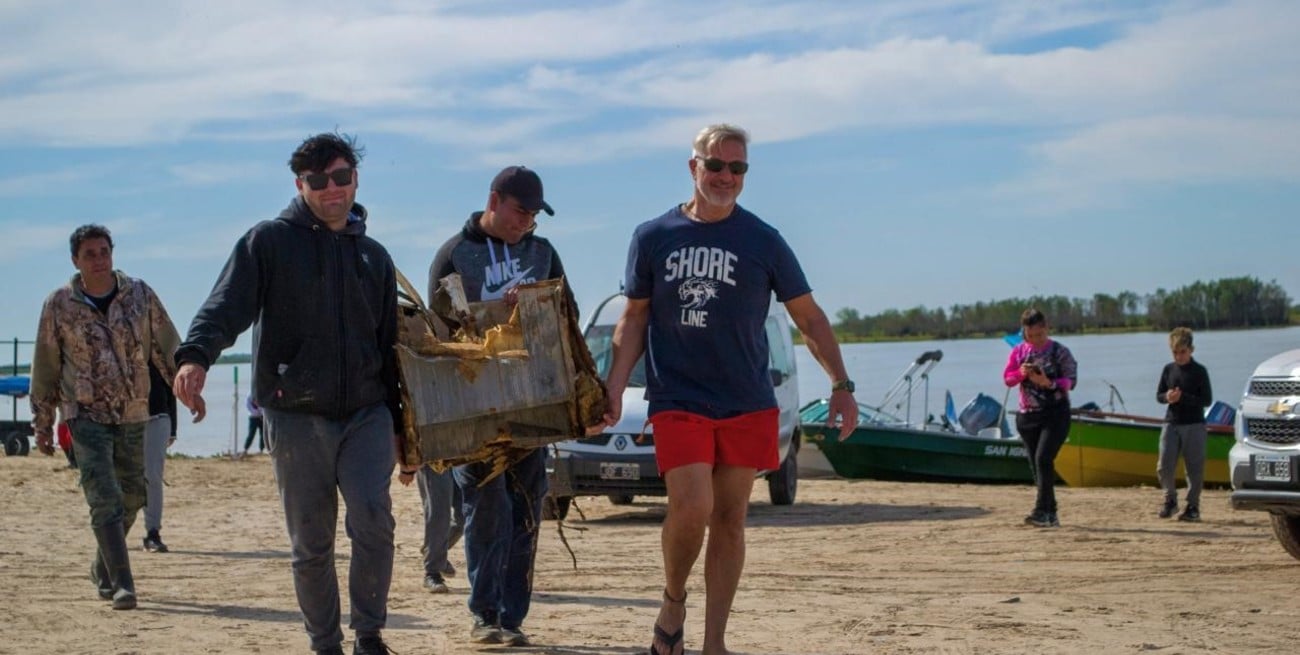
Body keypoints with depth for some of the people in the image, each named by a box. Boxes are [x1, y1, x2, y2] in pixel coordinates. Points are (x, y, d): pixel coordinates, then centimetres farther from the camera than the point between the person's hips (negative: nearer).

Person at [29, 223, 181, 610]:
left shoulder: (140, 295, 0)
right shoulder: (59, 305, -4)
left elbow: (167, 348, 7)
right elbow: (45, 368, 3)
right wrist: (42, 424, 6)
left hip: (133, 414, 3)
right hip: (86, 415, -3)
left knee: (131, 496, 11)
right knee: (104, 499, -13)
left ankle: (103, 568, 32)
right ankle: (121, 583, -14)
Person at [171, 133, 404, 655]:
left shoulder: (374, 256, 15)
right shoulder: (269, 242, 3)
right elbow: (227, 304, -12)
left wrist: (400, 428, 14)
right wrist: (196, 355, -33)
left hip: (366, 415, 2)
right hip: (295, 417, -2)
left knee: (374, 522, -17)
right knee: (310, 545, 4)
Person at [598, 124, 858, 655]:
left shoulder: (763, 241, 3)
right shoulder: (653, 237, 4)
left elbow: (808, 317, 8)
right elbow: (634, 318, 10)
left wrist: (841, 384, 0)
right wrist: (613, 388, -1)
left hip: (748, 404, 1)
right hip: (677, 401, -1)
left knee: (730, 518, 4)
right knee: (691, 507, -18)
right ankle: (673, 600, 11)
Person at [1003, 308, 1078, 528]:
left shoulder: (1059, 352, -6)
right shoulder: (1019, 351, 6)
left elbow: (1071, 380, -10)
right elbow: (1007, 378, 6)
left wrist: (1048, 383, -27)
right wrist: (1021, 374, -16)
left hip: (1055, 413, -5)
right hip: (1027, 415, 5)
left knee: (1043, 459, -19)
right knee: (1035, 465, 6)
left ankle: (1042, 511, -19)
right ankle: (1051, 514, 15)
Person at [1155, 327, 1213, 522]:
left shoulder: (1199, 371, -4)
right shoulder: (1168, 369, 8)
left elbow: (1207, 400, -7)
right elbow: (1158, 395, 13)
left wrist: (1183, 398, -19)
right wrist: (1167, 397, -10)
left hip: (1194, 425, -3)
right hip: (1171, 424, 3)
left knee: (1194, 468, 1)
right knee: (1164, 466, -6)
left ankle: (1193, 507, 9)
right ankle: (1170, 500, 14)